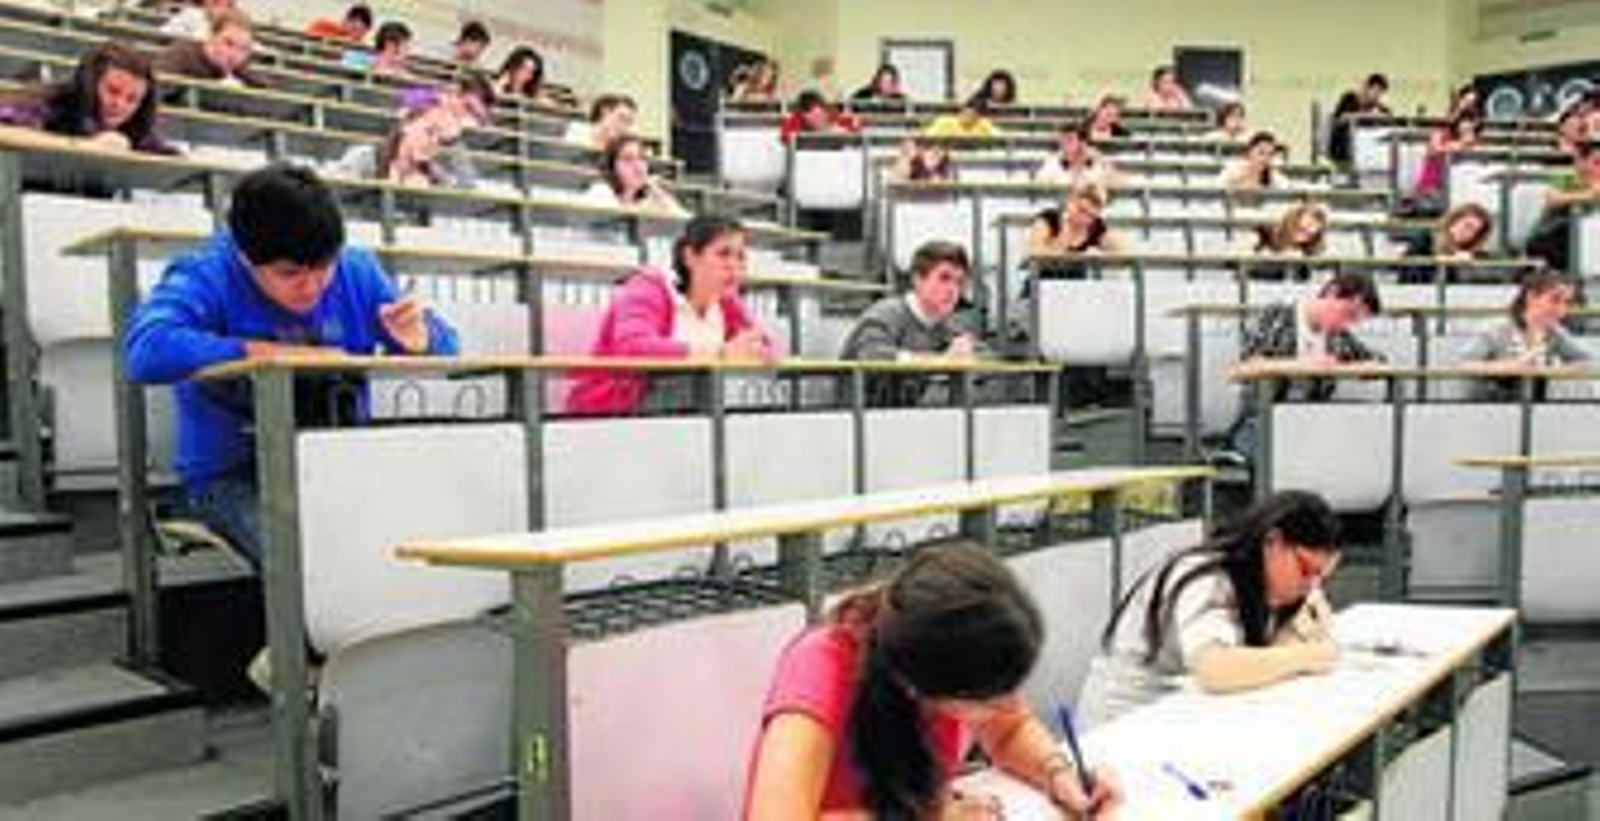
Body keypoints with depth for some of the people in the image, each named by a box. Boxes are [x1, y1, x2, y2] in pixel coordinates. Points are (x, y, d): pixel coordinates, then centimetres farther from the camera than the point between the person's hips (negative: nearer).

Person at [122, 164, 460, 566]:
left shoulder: (358, 271, 4)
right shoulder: (206, 276, -9)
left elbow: (445, 345, 9)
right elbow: (146, 352, -28)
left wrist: (420, 340, -17)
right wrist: (278, 353, -21)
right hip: (233, 477, -3)